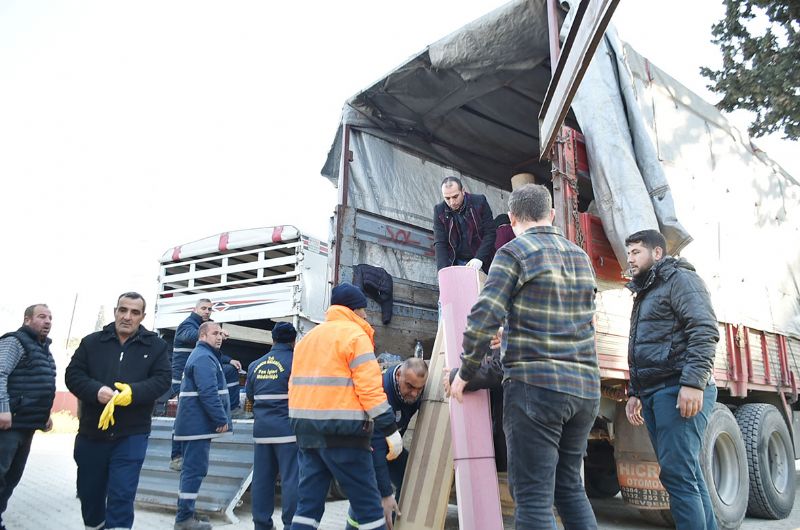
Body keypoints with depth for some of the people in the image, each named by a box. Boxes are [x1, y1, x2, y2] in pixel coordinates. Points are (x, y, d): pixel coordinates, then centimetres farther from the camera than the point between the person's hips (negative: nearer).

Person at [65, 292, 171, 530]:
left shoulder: (156, 346, 2)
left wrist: (133, 392, -23)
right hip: (91, 432, 3)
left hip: (132, 435, -3)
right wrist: (96, 390, -19)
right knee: (89, 492, 18)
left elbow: (162, 380, -5)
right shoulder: (92, 342, 6)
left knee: (122, 496, -5)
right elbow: (73, 374, 1)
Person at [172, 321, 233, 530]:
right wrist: (222, 419, -21)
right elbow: (208, 393, -24)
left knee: (191, 468, 15)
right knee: (195, 469, -6)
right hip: (199, 423, -11)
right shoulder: (204, 358, -16)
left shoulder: (201, 355, 20)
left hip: (193, 423, 11)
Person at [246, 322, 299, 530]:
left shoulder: (255, 365, 9)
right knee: (291, 478, -1)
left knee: (262, 478, 11)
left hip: (261, 428, 6)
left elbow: (250, 395, 15)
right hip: (287, 428, -6)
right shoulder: (295, 362, -9)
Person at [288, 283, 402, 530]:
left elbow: (295, 384, 18)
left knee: (308, 501, 9)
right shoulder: (354, 334, -5)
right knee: (367, 502, 1)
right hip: (342, 430, -7)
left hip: (306, 428, 7)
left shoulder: (307, 337, 19)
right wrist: (391, 430, -12)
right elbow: (370, 388, -14)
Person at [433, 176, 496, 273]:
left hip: (481, 262, -1)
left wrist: (479, 258, -21)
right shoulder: (439, 210, -4)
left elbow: (490, 233, -8)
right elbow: (439, 243, -7)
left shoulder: (479, 202, -8)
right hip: (456, 263, 1)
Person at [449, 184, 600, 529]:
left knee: (533, 498, -2)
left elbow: (483, 320, -14)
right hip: (585, 389, 7)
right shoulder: (581, 257, 15)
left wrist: (465, 374, 0)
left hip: (536, 385, -7)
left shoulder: (514, 252, -5)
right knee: (570, 487, 18)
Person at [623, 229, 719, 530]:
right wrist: (634, 392, 20)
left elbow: (704, 331, -15)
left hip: (678, 390, -9)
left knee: (677, 473, -12)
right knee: (688, 474, 9)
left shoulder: (680, 279, -1)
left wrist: (693, 382, -24)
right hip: (653, 392, 9)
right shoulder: (645, 294, 27)